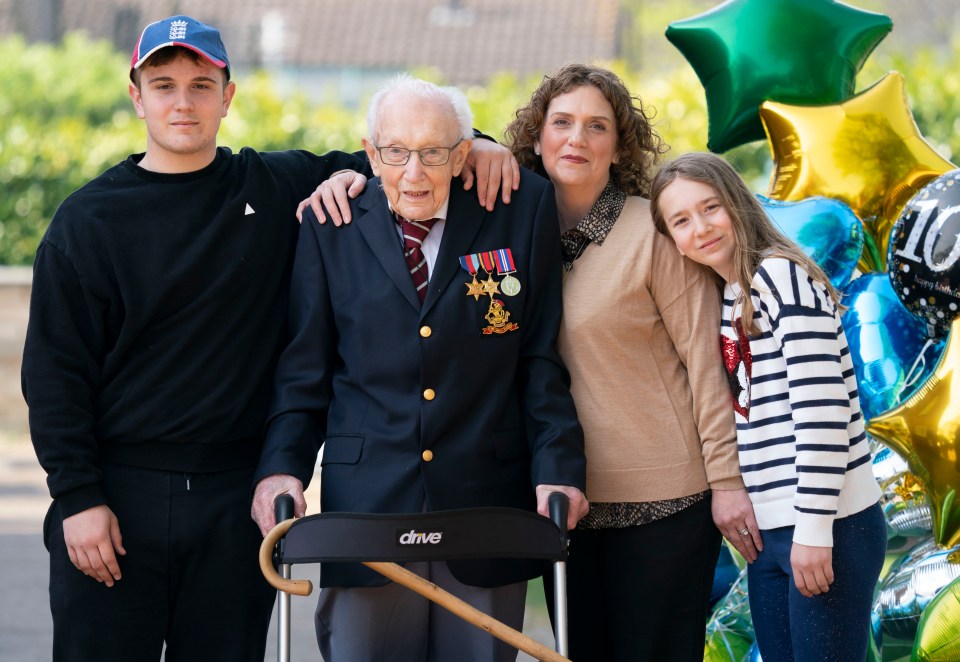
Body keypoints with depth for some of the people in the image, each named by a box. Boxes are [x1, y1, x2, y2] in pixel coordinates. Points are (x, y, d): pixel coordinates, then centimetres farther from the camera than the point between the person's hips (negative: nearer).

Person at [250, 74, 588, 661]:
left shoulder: (522, 211, 3)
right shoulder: (332, 226, 5)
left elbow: (543, 354, 4)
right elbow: (305, 368, 8)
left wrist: (558, 468, -6)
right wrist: (282, 465, -7)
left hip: (487, 503, 0)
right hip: (367, 502, 0)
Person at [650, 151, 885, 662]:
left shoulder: (783, 276, -11)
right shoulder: (724, 298, 14)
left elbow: (820, 405, -18)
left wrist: (814, 526, -20)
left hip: (829, 526, -8)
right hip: (768, 528, 8)